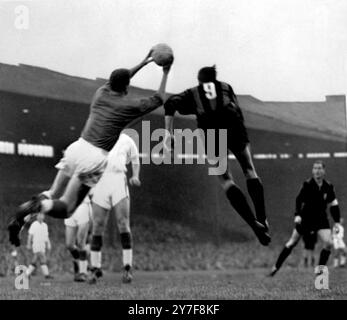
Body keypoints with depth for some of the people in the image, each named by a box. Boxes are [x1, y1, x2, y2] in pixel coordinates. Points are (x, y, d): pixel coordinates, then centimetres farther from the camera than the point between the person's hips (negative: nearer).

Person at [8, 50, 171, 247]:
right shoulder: (129, 106, -2)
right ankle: (39, 206, -35)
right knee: (65, 209, -3)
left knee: (53, 195, 15)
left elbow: (118, 83, 35)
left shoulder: (101, 93, 12)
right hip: (95, 159, -5)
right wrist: (166, 73, 26)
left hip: (77, 148, 5)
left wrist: (144, 63, 42)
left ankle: (21, 219, -12)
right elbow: (158, 100, 14)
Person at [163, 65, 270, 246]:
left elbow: (171, 104, 12)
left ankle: (254, 223, -15)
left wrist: (169, 133, 9)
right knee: (249, 171, 6)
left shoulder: (193, 93, 29)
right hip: (234, 127, 1)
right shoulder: (225, 87, 31)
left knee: (226, 180, 0)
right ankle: (262, 219, -9)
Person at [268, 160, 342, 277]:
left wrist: (337, 222, 2)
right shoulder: (307, 184, -13)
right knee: (292, 243, 5)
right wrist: (297, 215, -32)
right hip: (306, 218, -2)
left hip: (321, 219, 2)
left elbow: (334, 205, 6)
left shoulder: (328, 187, -4)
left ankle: (320, 269, 1)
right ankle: (276, 267, 18)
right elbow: (299, 200, -18)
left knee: (328, 243, -15)